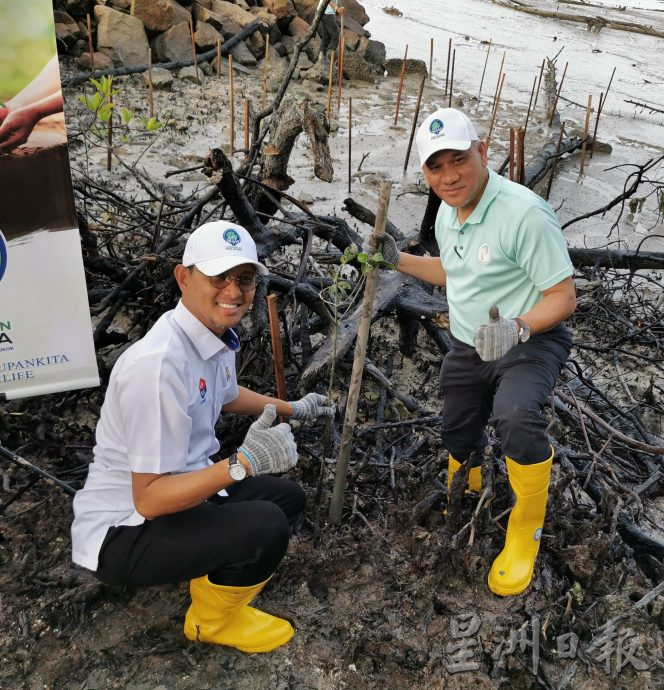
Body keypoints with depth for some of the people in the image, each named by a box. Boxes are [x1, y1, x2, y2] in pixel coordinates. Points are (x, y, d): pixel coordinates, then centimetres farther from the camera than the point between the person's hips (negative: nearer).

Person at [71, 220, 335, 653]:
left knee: (289, 498, 14)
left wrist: (293, 409, 30)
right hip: (122, 532, -9)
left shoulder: (217, 335, -2)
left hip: (182, 491, 9)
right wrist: (244, 463, -36)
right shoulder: (160, 362, -31)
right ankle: (212, 621, 4)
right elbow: (149, 499, -29)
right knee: (266, 526, -26)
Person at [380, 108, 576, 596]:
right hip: (467, 347, 8)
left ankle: (527, 530, -11)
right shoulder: (447, 213, 4)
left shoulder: (525, 213, -23)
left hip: (531, 341, -7)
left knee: (516, 417, -36)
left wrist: (517, 329, -38)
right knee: (458, 439, 17)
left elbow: (563, 297, -21)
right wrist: (398, 260, 16)